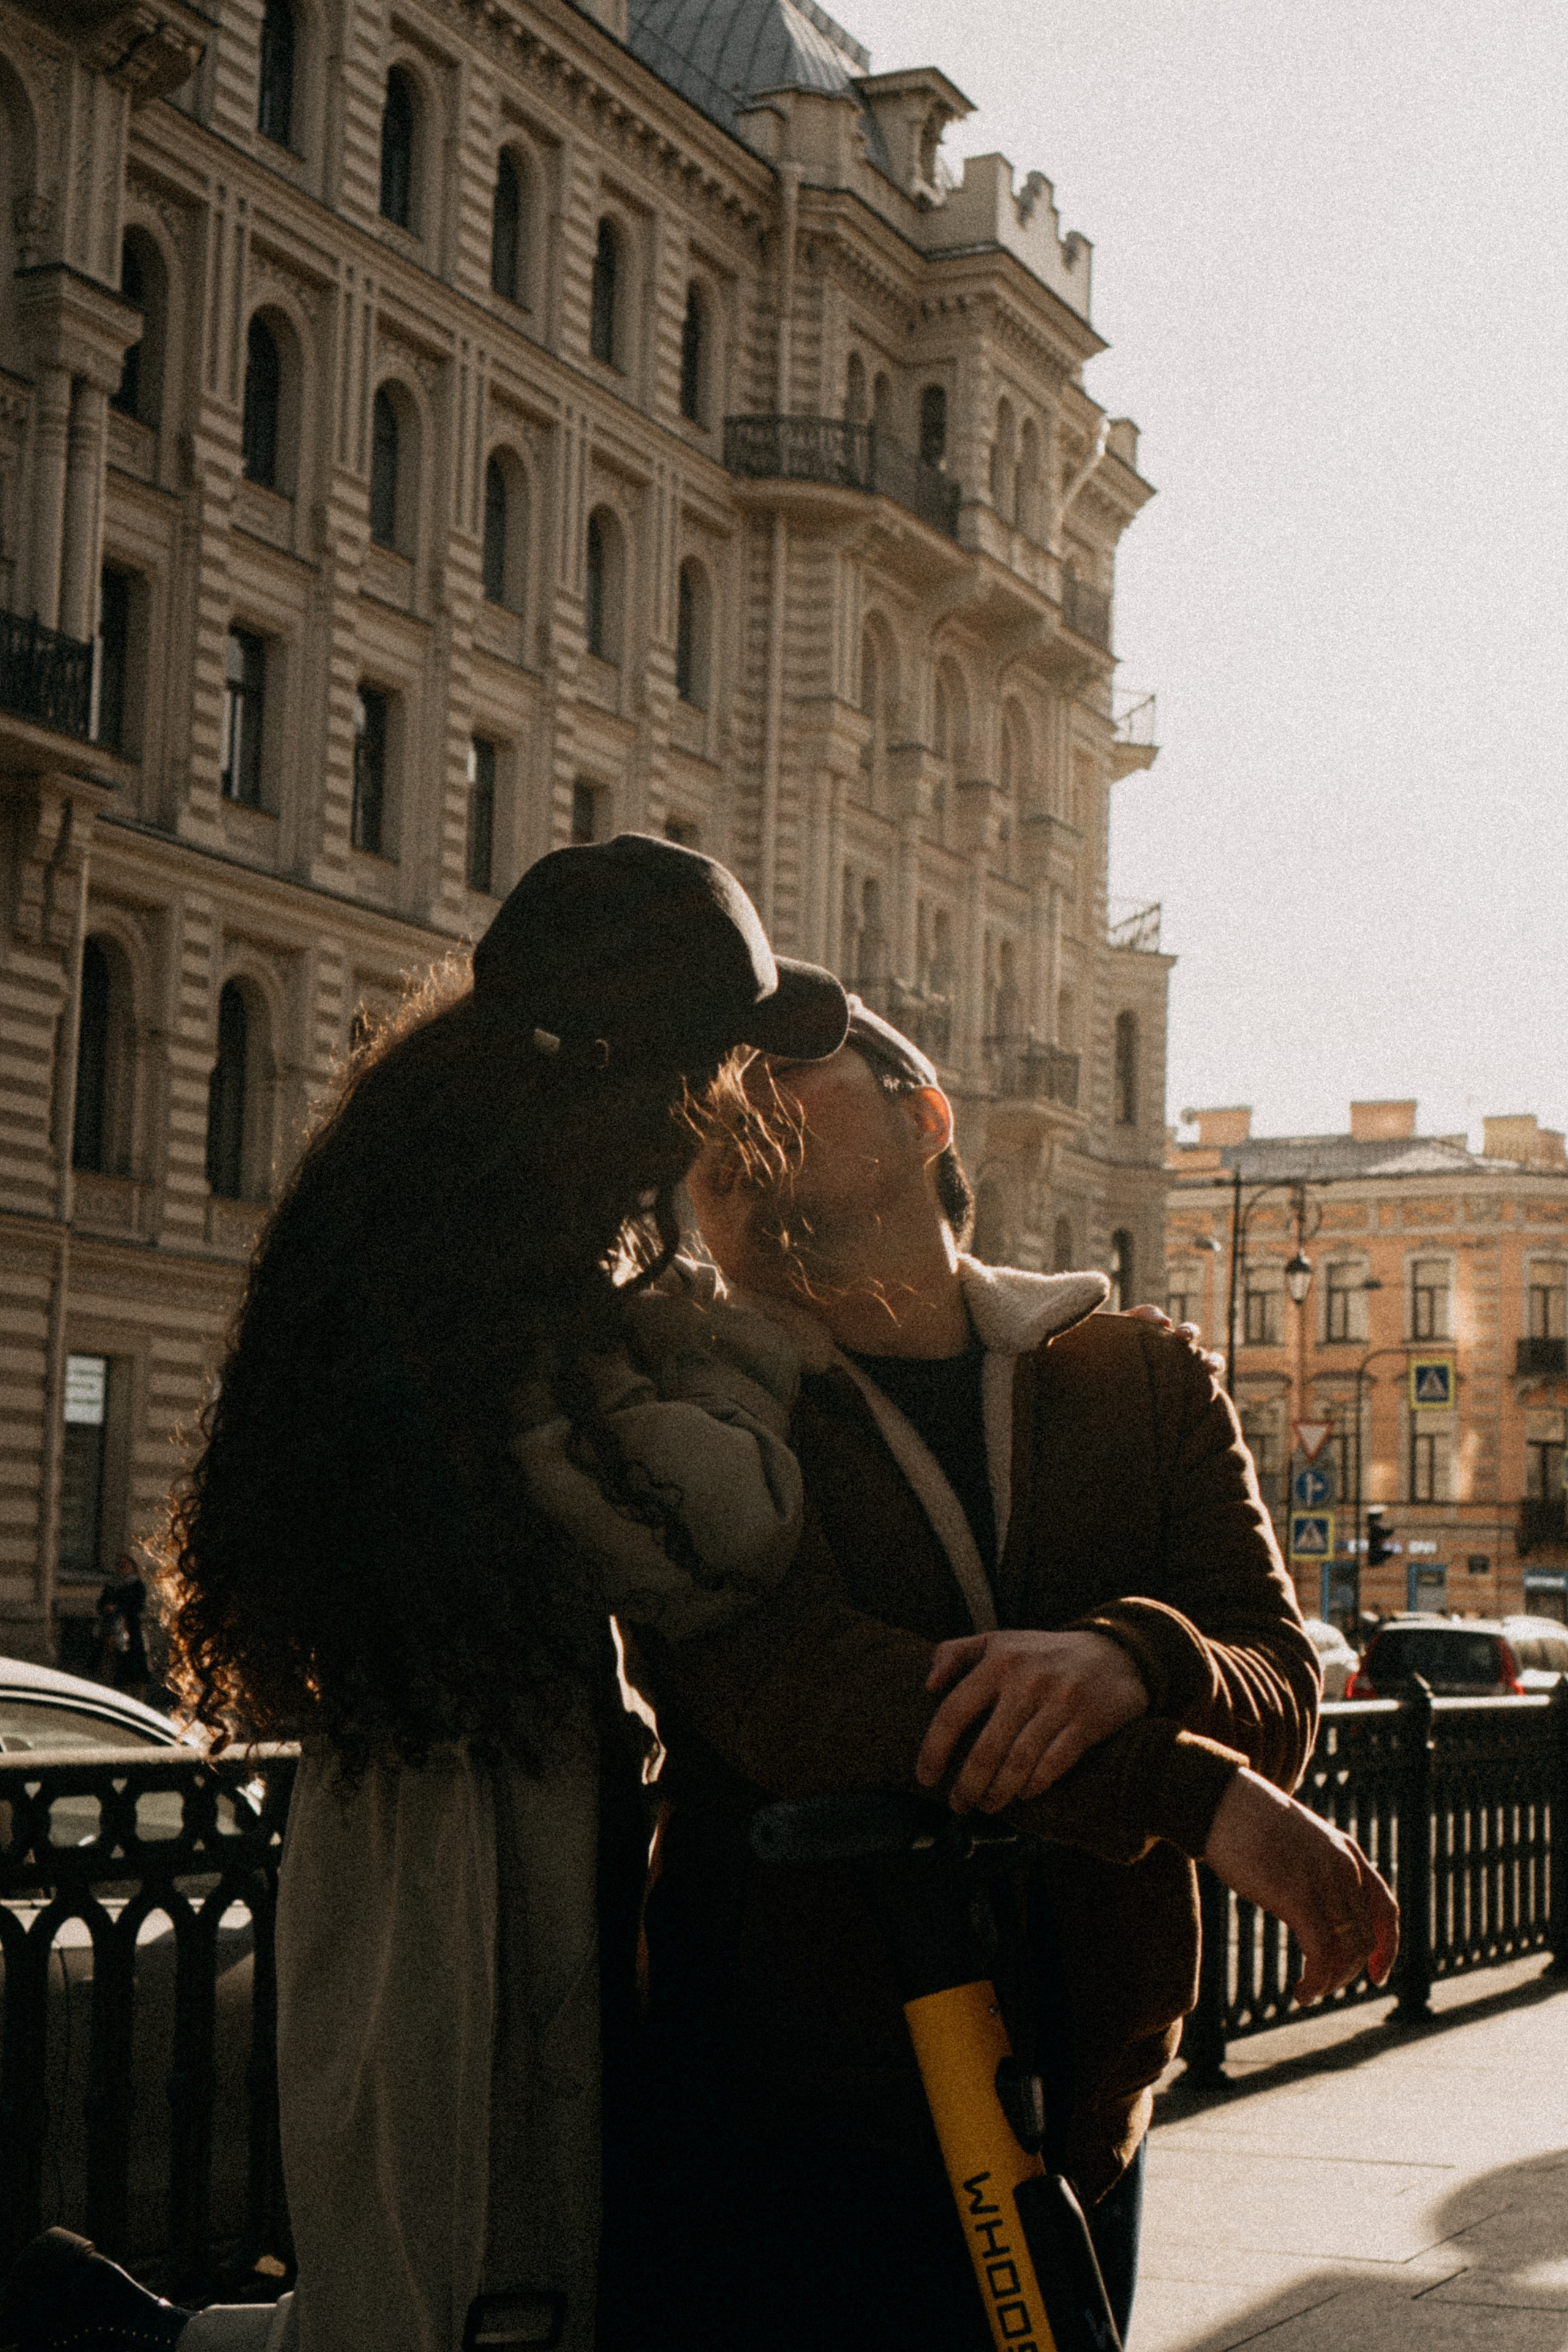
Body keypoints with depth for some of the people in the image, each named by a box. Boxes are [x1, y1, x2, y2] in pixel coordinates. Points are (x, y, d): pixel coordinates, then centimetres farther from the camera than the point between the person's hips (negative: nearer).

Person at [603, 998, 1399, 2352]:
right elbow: (790, 1690, -21)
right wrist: (1197, 1799, -26)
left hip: (1075, 2141, 4)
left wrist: (1126, 1662, -27)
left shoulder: (1146, 1380, 8)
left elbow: (1278, 1692, -4)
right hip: (779, 2136, -3)